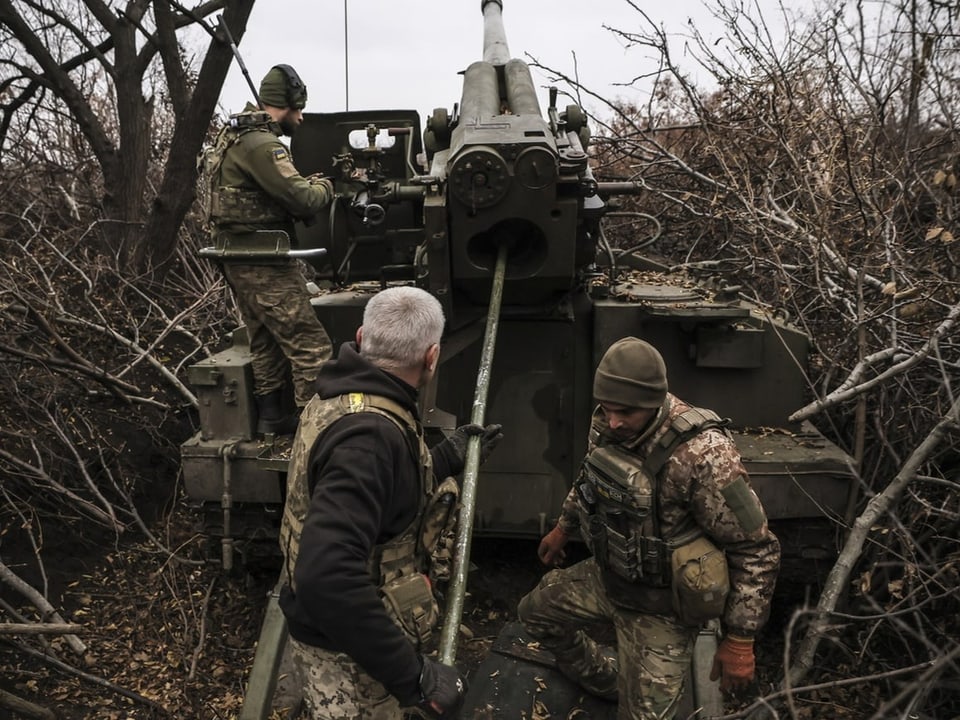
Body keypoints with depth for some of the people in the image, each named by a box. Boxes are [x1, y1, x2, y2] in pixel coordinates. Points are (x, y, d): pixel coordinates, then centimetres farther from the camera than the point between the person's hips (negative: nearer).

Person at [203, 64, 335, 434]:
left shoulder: (236, 136, 16)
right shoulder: (260, 144, -17)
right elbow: (302, 199, -21)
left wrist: (307, 184, 4)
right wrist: (324, 188, -1)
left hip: (240, 260, 11)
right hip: (264, 264, -11)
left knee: (267, 342, 18)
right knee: (310, 345, -7)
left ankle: (271, 417, 27)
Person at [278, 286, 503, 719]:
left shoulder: (342, 396, -1)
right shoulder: (369, 432, -33)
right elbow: (327, 577, -42)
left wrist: (451, 457, 15)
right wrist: (413, 674, -36)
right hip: (345, 649, -9)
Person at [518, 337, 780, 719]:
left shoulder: (702, 455, -34)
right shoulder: (606, 424, -12)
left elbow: (756, 550, -25)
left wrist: (739, 639, -20)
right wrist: (564, 527, 23)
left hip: (659, 605, -7)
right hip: (606, 575, 7)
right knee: (535, 611, 22)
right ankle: (607, 680, 41)